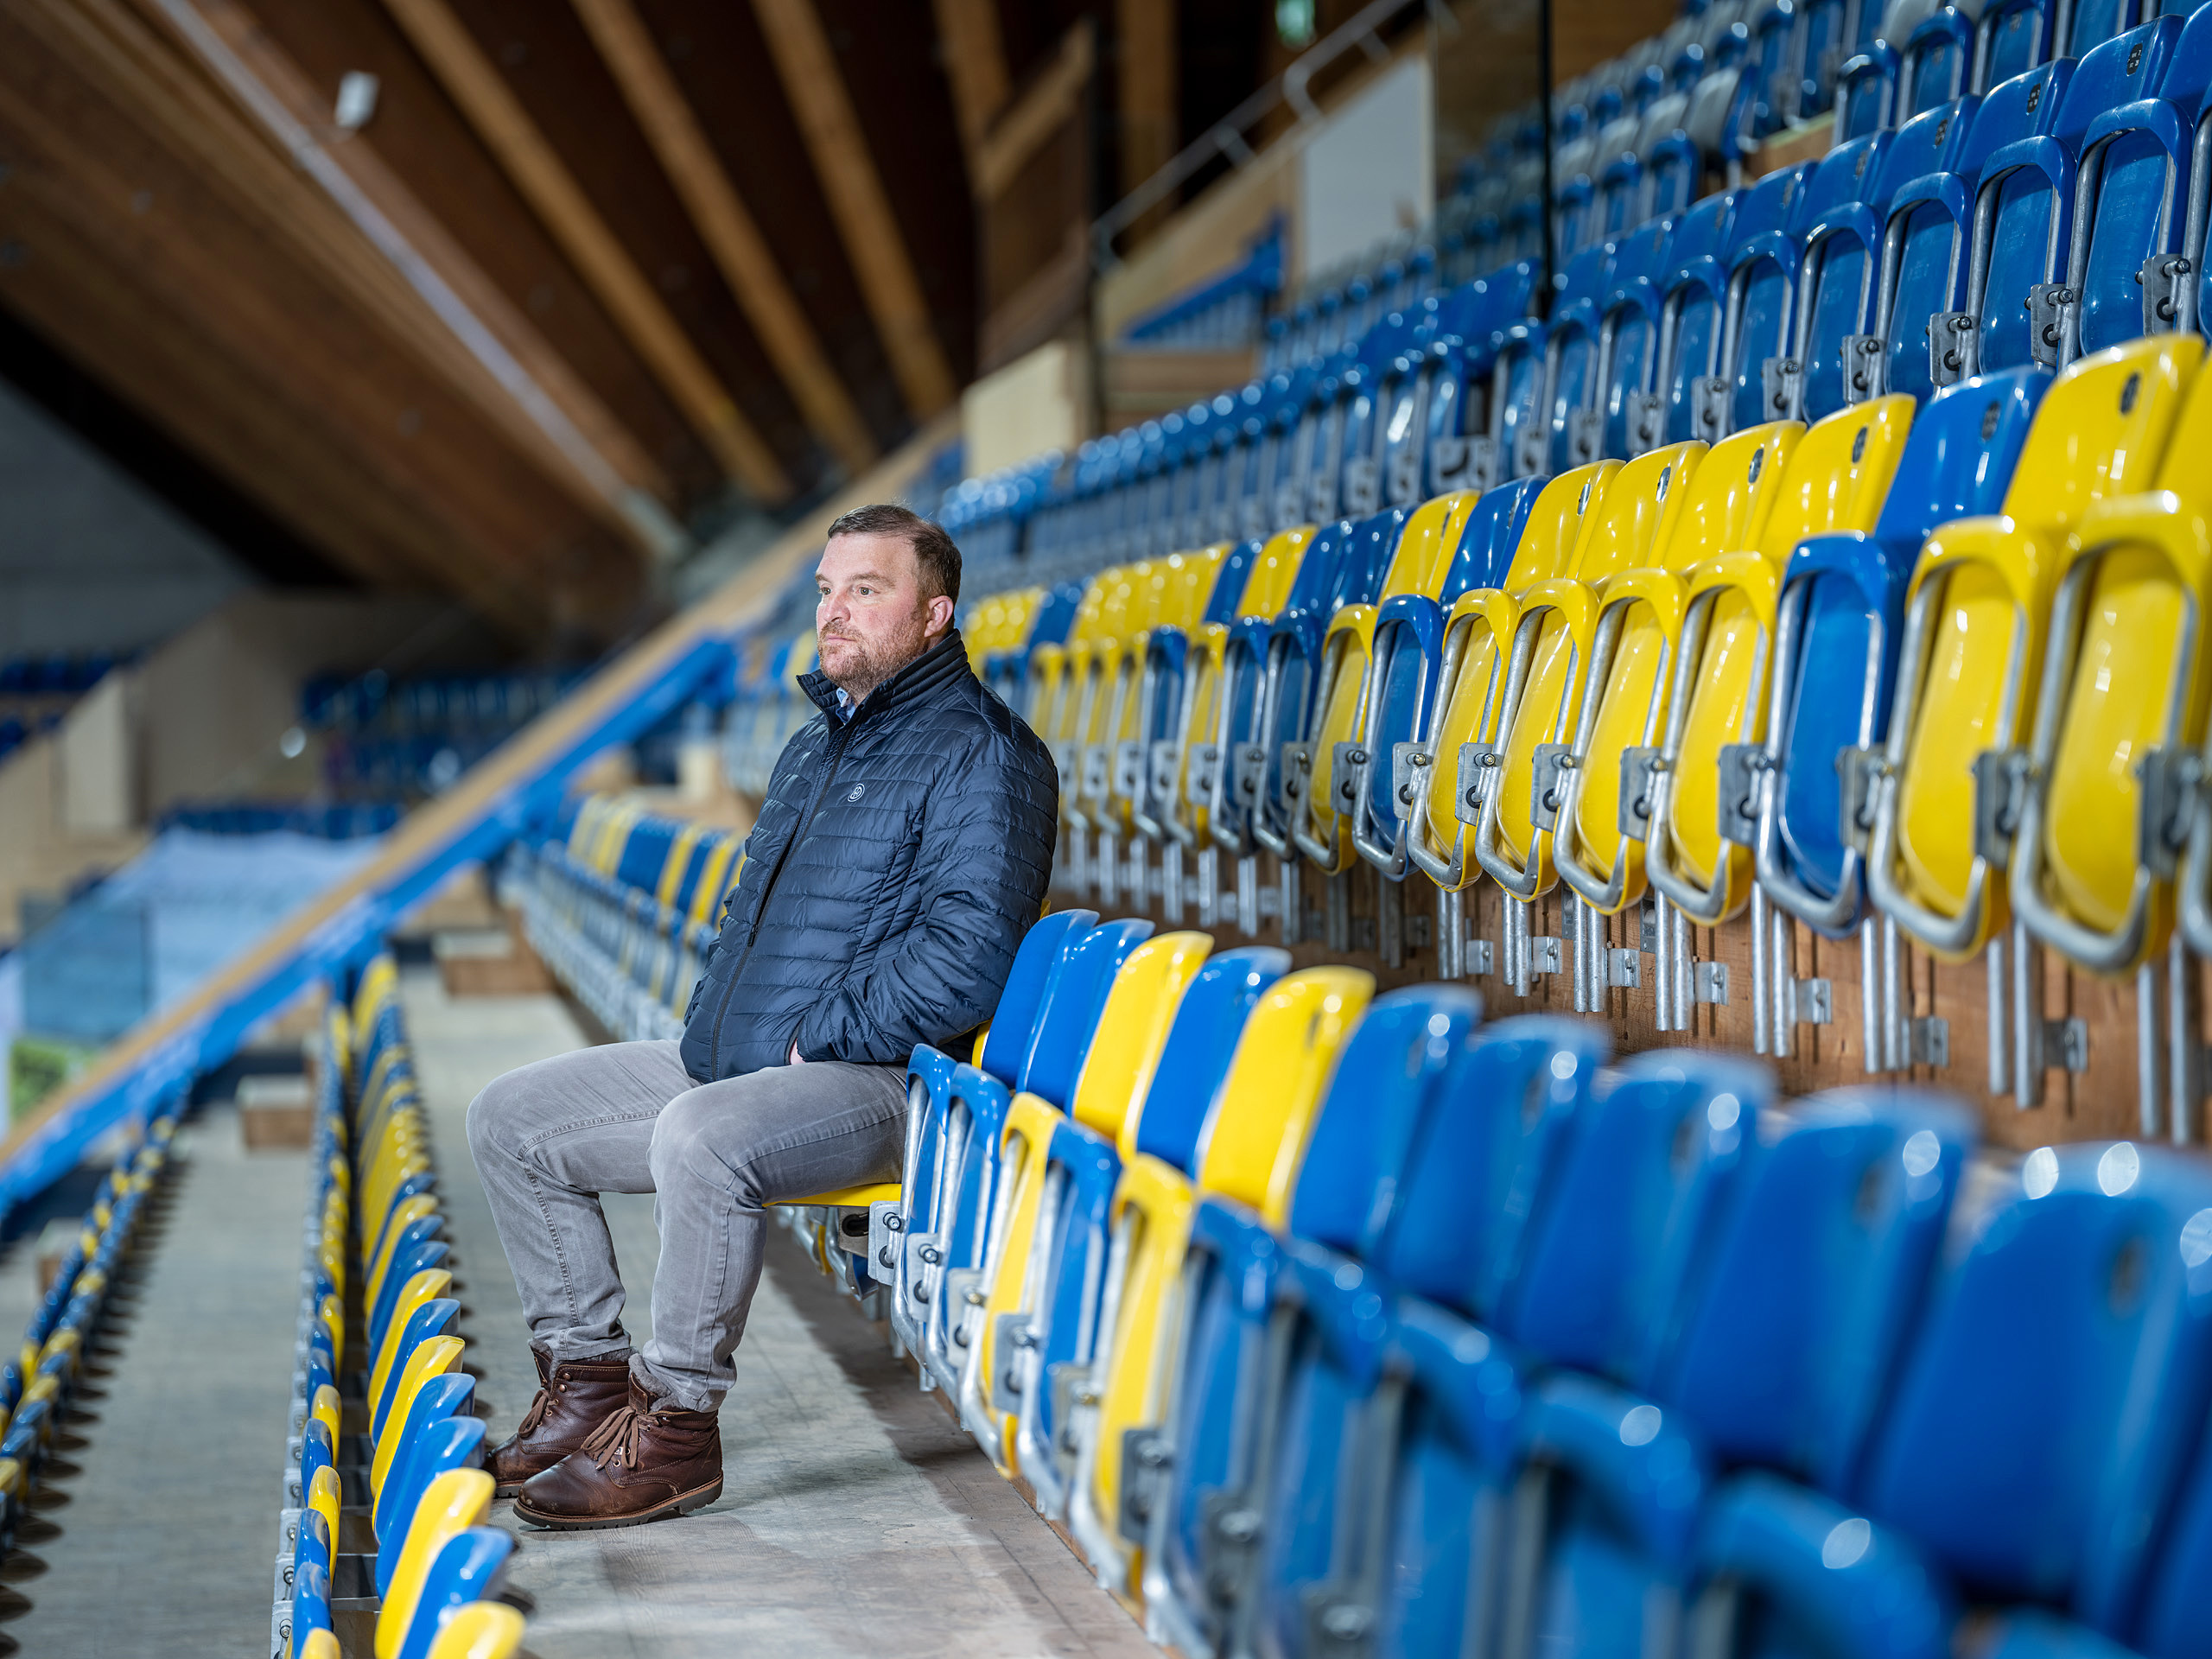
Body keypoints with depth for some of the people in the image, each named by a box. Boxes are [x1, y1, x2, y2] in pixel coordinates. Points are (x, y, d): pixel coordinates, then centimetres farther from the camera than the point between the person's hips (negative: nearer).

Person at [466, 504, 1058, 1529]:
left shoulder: (979, 752, -9)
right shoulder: (816, 745, 20)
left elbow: (966, 955, -21)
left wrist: (807, 1041, -17)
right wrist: (712, 1024, 11)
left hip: (868, 1082, -10)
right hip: (728, 1062, 10)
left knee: (698, 1137, -38)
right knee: (510, 1119, 6)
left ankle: (677, 1425, -24)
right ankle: (588, 1376, 11)